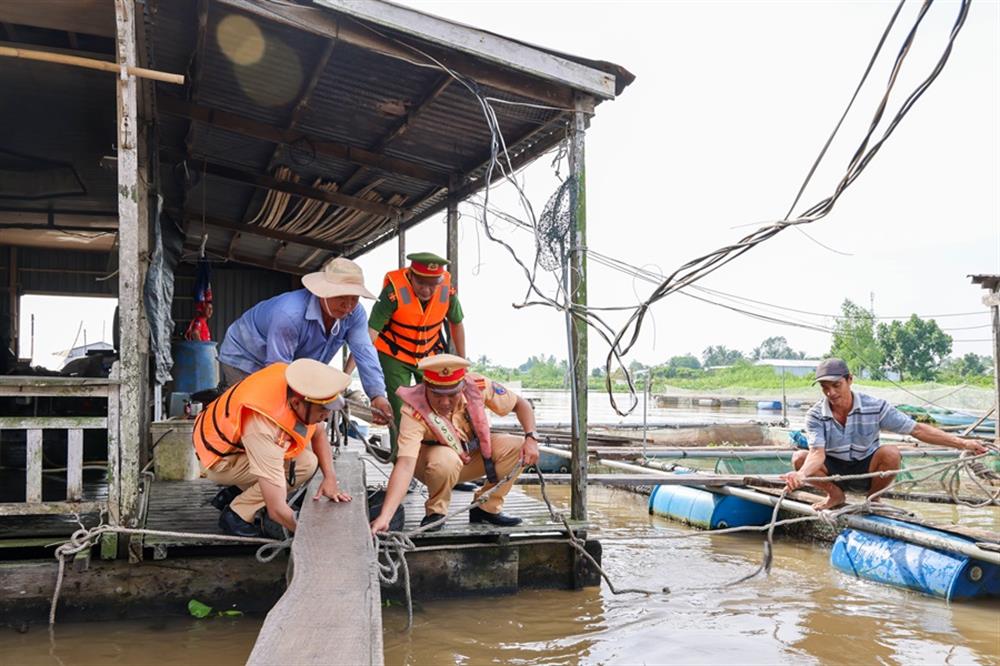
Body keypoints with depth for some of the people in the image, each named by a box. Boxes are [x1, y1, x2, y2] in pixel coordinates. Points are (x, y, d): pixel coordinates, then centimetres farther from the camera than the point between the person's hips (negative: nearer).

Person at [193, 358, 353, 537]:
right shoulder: (264, 429, -39)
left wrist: (330, 478, -11)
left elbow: (319, 433, 2)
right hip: (220, 460, -8)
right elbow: (277, 510, -36)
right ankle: (237, 514, -7)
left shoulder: (298, 387, -20)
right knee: (305, 463, -23)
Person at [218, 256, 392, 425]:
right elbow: (278, 370, -35)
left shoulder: (355, 314, -21)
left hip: (291, 367, 7)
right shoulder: (289, 315, -39)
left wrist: (377, 395, -45)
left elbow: (364, 353, -30)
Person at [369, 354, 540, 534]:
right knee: (445, 460, -38)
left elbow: (520, 403, -11)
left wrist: (531, 438, -27)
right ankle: (435, 511, -8)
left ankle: (486, 508, -2)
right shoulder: (414, 412, -36)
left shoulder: (477, 386, -26)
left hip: (473, 452, 4)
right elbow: (405, 464, -45)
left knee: (517, 447, -19)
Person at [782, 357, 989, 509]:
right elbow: (818, 453, -30)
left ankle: (873, 498, 0)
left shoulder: (875, 407, -15)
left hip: (867, 470, 0)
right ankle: (835, 495, 2)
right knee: (799, 458, -28)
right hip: (834, 471, 0)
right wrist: (802, 474, -54)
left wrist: (962, 443, -19)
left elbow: (916, 429, -13)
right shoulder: (815, 416, -16)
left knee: (891, 453, -32)